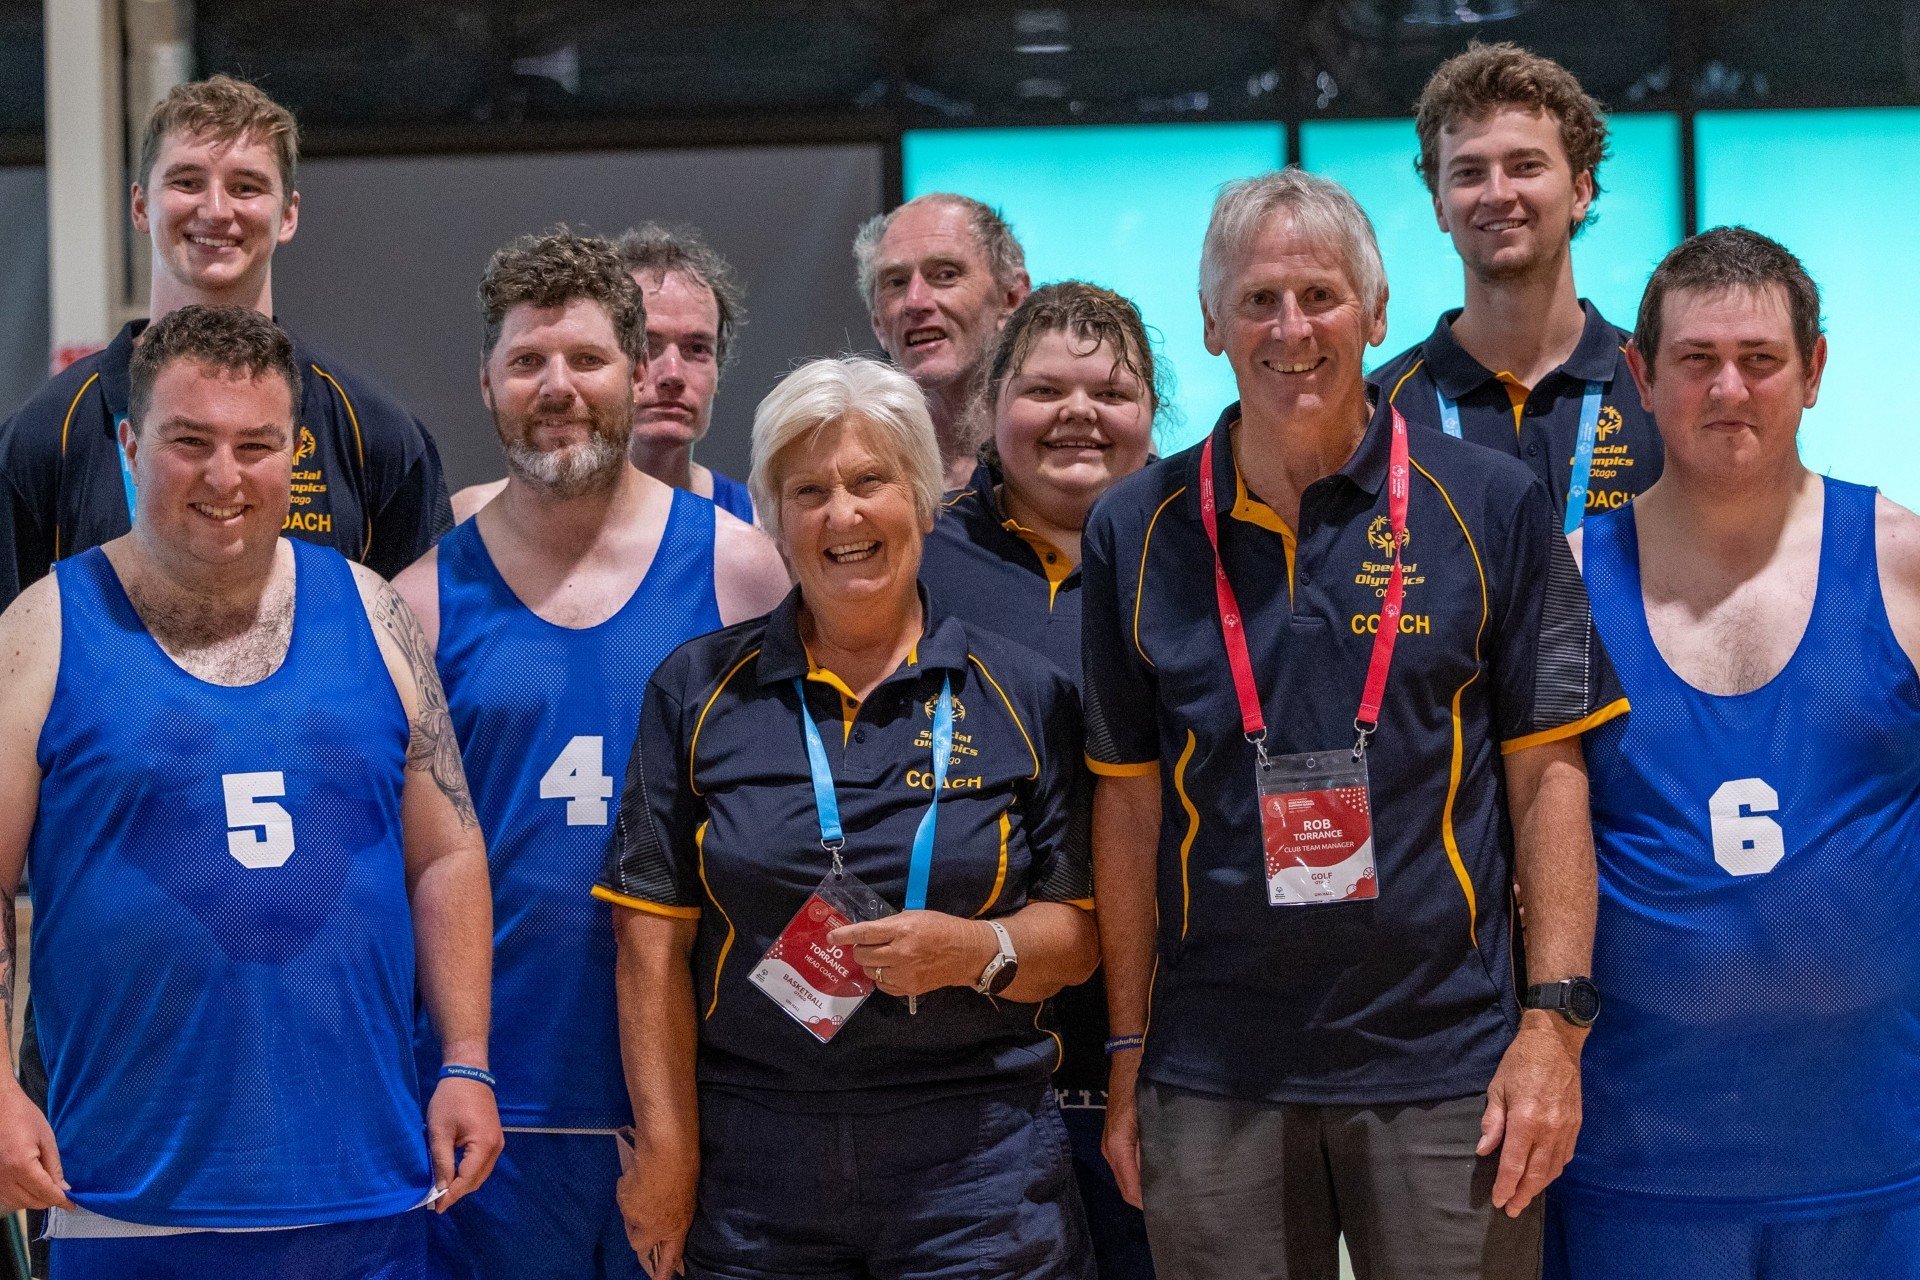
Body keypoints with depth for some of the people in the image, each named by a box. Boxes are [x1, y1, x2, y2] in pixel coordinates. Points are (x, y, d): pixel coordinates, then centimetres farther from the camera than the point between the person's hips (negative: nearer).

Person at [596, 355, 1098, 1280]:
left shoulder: (1023, 698, 4)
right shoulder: (698, 691, 5)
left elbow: (1078, 934, 4)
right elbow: (653, 939, 3)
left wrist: (980, 950, -16)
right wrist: (665, 1151, -2)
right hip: (751, 1162, 1)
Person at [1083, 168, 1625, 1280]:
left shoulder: (1493, 508, 1)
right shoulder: (1139, 532, 5)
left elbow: (1547, 775, 1)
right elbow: (1131, 803, 9)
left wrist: (1555, 1022, -6)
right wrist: (1128, 1055, 7)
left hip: (1448, 1067, -1)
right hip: (1213, 1086, 1)